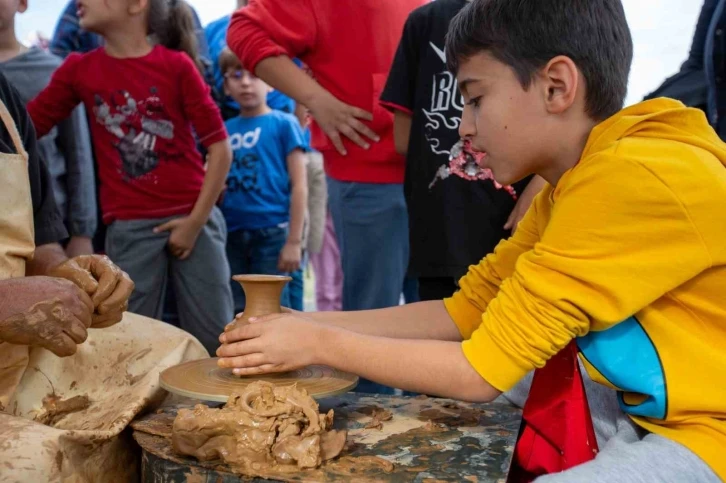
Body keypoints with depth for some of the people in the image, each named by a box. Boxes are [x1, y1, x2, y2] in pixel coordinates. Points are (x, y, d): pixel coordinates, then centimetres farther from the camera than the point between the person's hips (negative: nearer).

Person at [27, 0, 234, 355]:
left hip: (192, 218, -2)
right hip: (128, 226, 2)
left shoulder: (176, 64, -3)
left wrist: (197, 219, -7)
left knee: (215, 340, 2)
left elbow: (220, 148, -3)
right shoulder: (79, 69, 7)